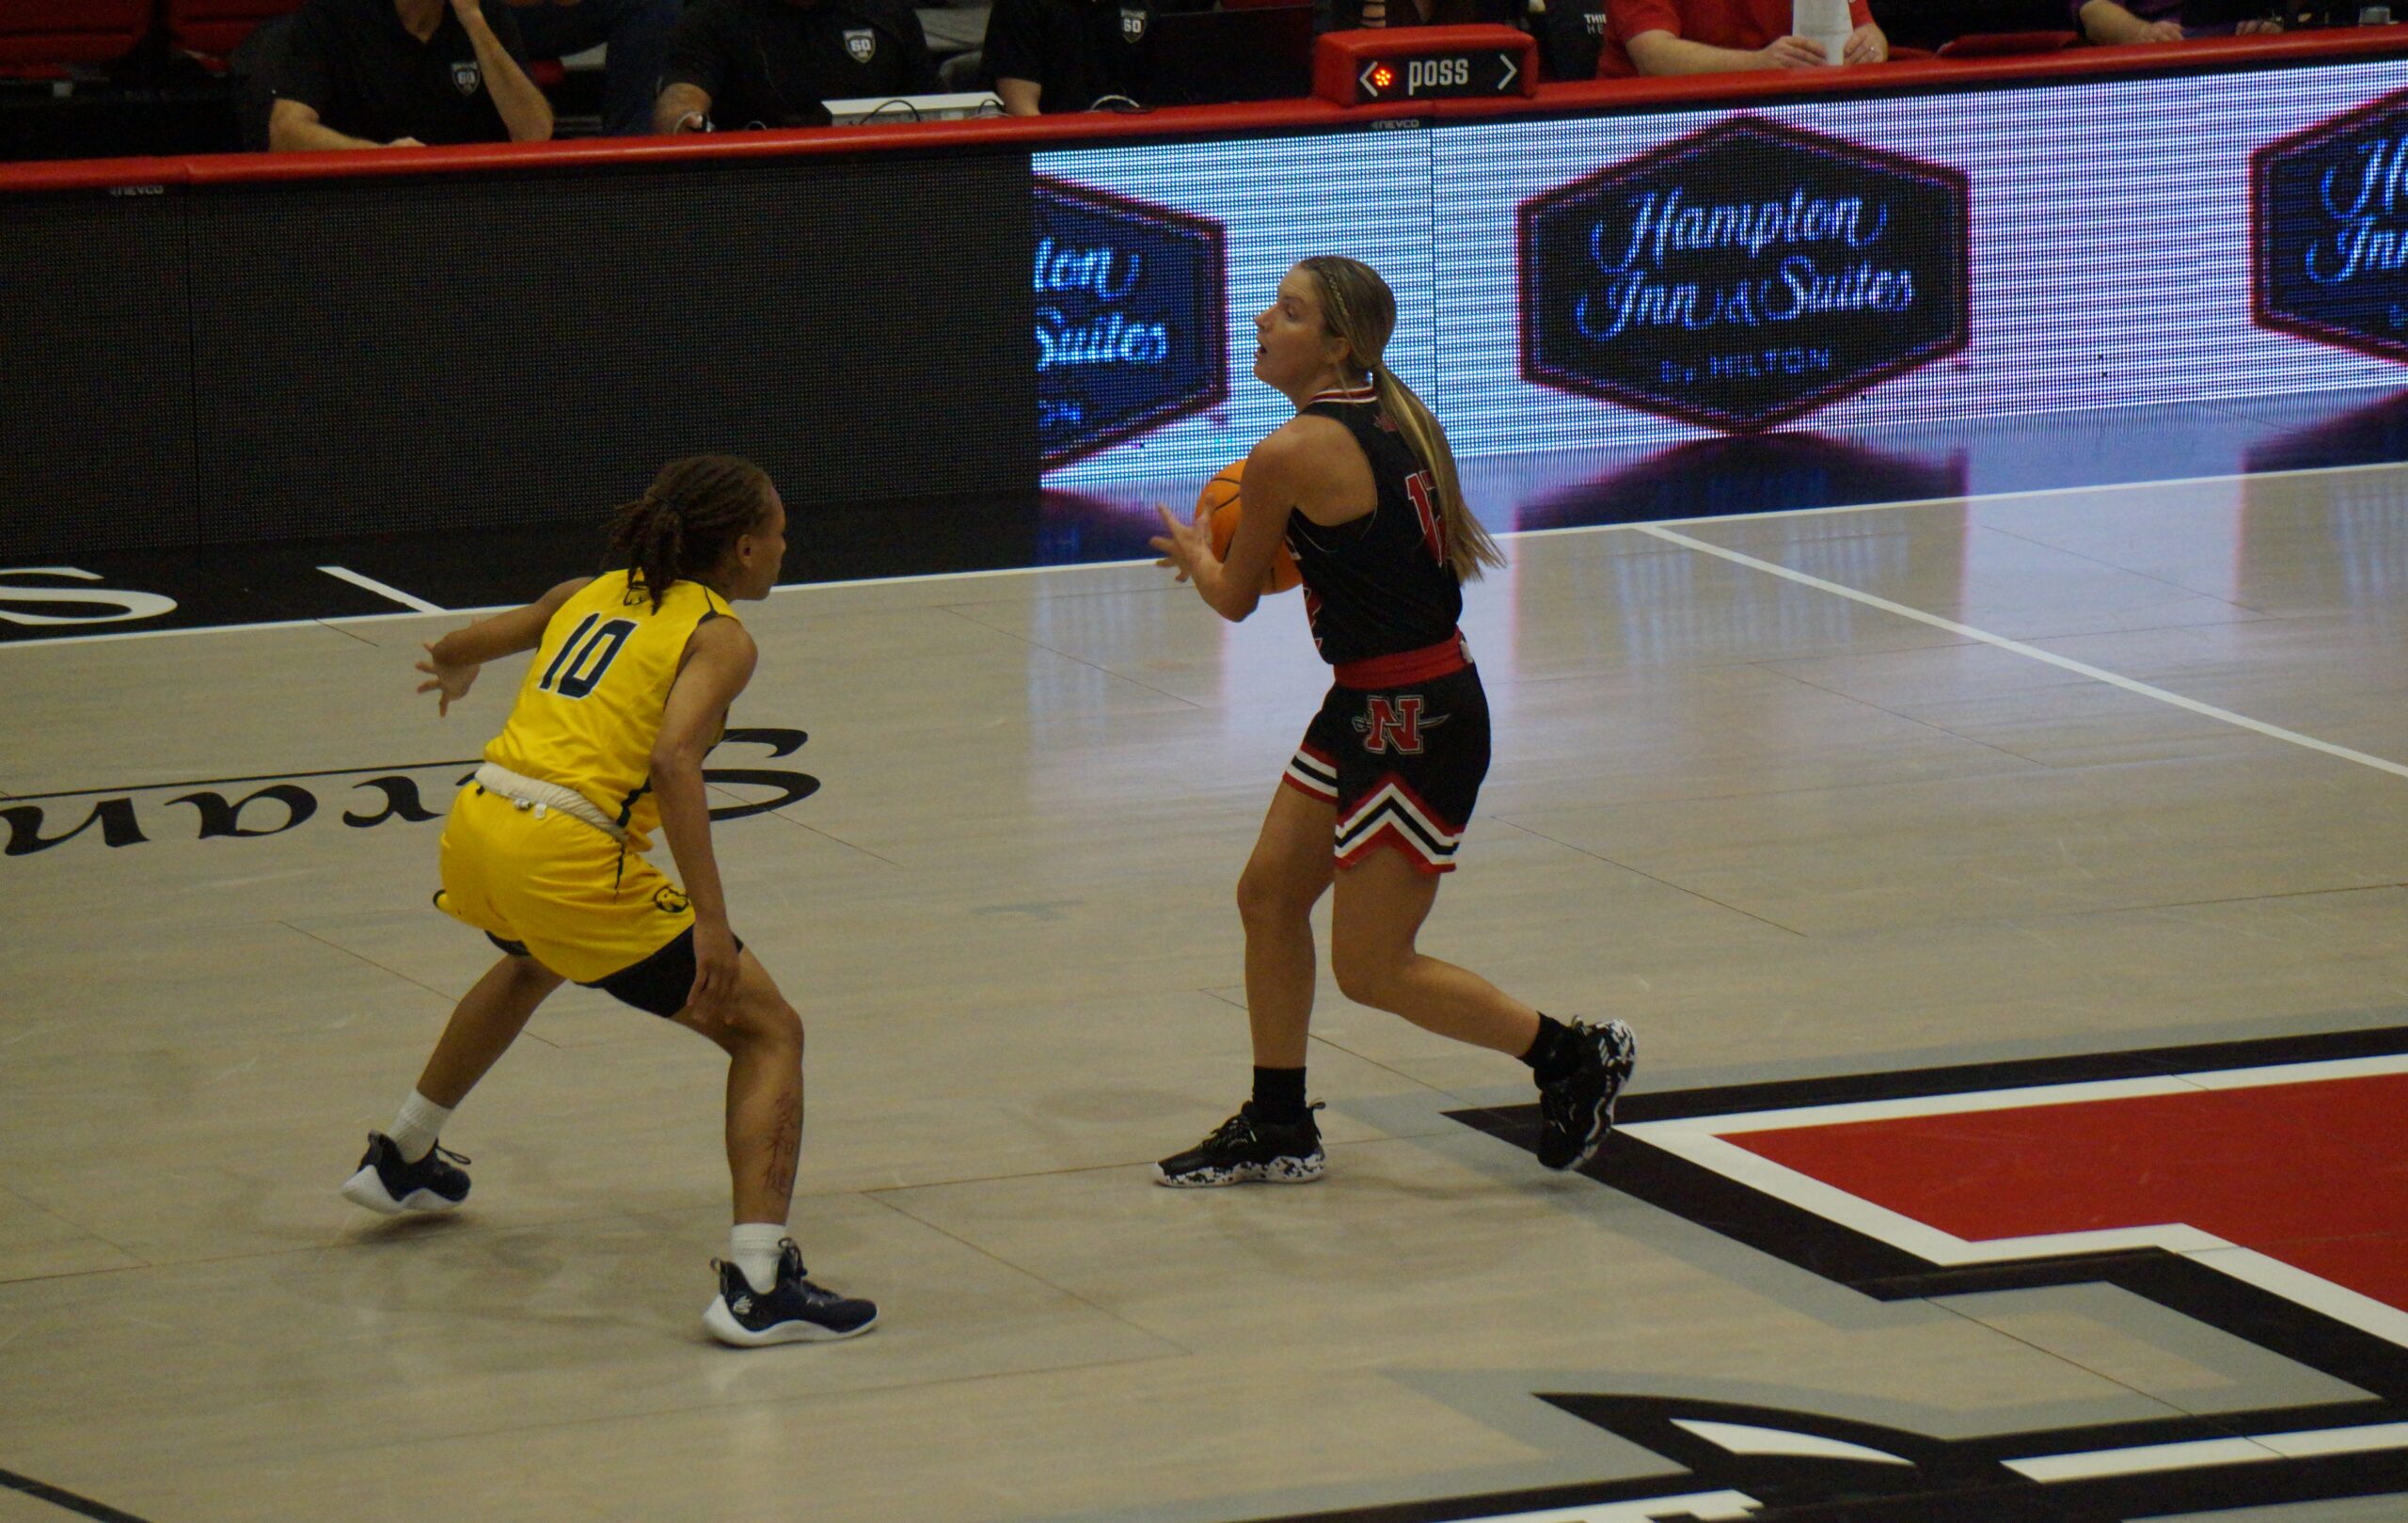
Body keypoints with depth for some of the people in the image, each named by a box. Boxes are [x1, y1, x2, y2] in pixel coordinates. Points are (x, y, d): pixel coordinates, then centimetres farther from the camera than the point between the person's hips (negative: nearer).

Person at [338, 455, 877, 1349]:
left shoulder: (593, 595, 19)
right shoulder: (719, 636, 0)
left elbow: (457, 648, 34)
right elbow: (671, 759, -18)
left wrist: (457, 670, 60)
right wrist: (710, 922, -22)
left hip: (475, 829, 8)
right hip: (570, 858, -8)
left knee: (535, 964, 42)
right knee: (769, 1032, 1)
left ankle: (401, 1161, 56)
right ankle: (757, 1285, -15)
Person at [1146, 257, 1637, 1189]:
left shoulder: (1291, 455, -20)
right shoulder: (1394, 416, 5)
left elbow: (1235, 599, -5)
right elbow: (1459, 555, 18)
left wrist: (1194, 553, 18)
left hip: (1413, 726, -10)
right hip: (1371, 707, 10)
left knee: (1371, 970, 2)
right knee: (1268, 893, 15)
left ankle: (1574, 1057, 15)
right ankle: (1277, 1132, 24)